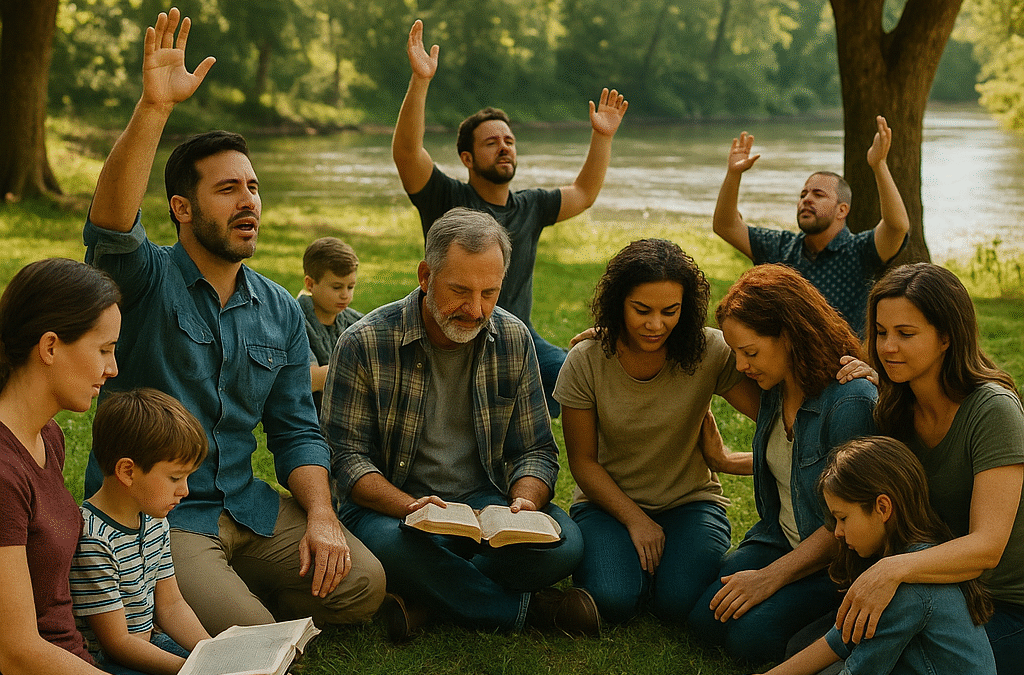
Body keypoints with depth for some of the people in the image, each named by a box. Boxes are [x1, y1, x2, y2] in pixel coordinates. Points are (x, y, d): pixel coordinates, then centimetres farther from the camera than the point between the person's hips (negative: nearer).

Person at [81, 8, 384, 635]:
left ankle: (223, 591, 12)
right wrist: (154, 107, -43)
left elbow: (296, 430, 10)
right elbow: (111, 224, -31)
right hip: (150, 514, -6)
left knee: (361, 584, -7)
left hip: (247, 507, 6)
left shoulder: (280, 310, 9)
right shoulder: (147, 279, -7)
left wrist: (321, 517, -7)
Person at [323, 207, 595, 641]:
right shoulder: (364, 344, -9)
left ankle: (426, 602, -20)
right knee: (388, 545, -38)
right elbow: (346, 455, -10)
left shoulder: (513, 340, 2)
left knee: (562, 544, -26)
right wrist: (411, 508, -28)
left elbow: (536, 450, 7)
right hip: (393, 504, -3)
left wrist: (524, 504, -17)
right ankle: (526, 606, -19)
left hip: (486, 502, 3)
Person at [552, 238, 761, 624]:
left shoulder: (710, 353, -14)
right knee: (613, 600, -25)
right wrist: (634, 520, -15)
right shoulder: (586, 361, -13)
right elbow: (583, 461, -5)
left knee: (679, 602, -25)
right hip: (609, 501, 0)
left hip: (690, 501, 0)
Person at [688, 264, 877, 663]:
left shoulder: (851, 402, -24)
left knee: (751, 634, -23)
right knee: (703, 617, -9)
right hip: (780, 540, 7)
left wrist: (771, 577, -22)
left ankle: (840, 614, 2)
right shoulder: (776, 389, 0)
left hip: (838, 559, -7)